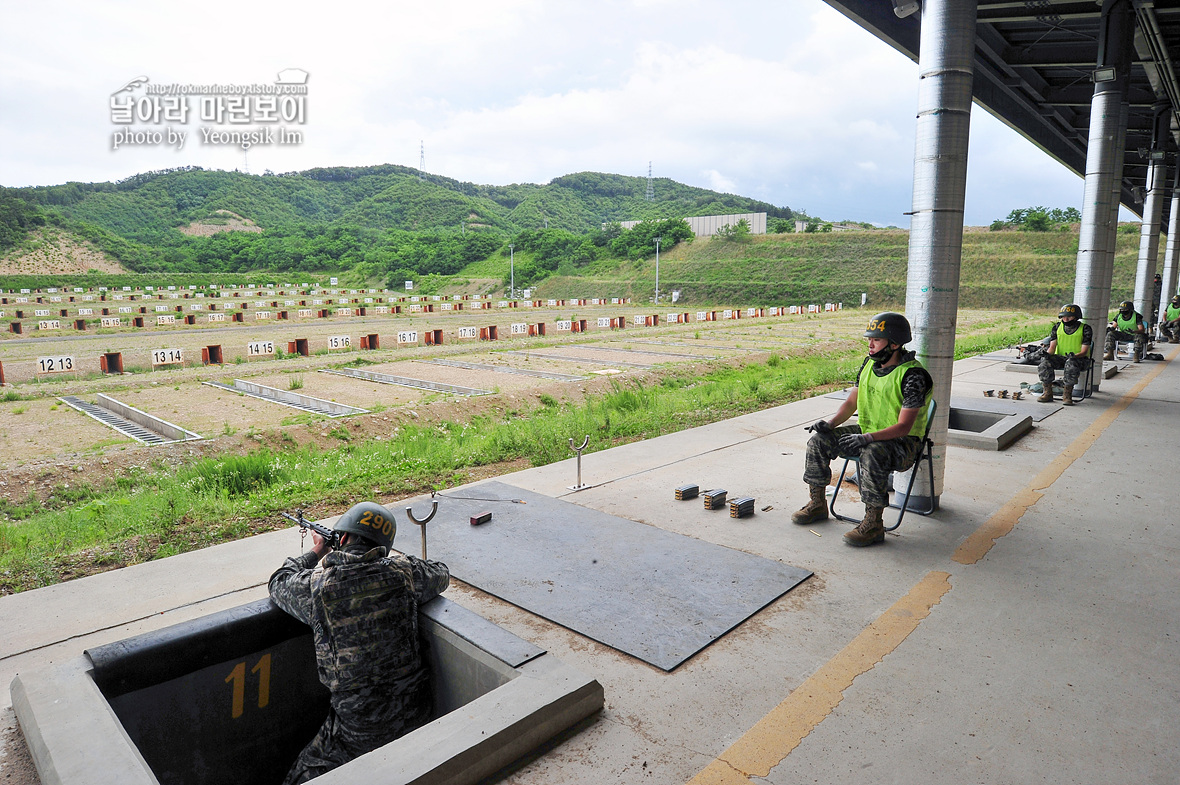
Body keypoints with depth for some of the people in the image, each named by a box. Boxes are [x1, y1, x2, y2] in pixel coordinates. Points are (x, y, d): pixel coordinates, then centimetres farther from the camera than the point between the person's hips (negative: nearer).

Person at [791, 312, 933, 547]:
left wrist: (867, 438, -36)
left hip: (902, 442, -7)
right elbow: (852, 401, 11)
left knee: (873, 454, -39)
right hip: (867, 433, 8)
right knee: (819, 440, -8)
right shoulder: (870, 364, 3)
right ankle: (818, 504, 5)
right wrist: (830, 423, -7)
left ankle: (873, 525, -27)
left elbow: (904, 427, -24)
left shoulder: (913, 375, -20)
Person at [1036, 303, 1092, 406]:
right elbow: (1052, 346, -1)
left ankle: (1067, 395, -26)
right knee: (1045, 361, -29)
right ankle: (1048, 393, -20)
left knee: (1071, 364, -39)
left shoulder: (1085, 329, -6)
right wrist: (1047, 353, -26)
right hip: (1060, 357, 3)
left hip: (1080, 359, -3)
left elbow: (1084, 352, -11)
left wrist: (1074, 356, -34)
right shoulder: (1057, 327, 4)